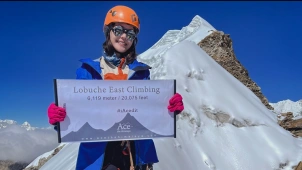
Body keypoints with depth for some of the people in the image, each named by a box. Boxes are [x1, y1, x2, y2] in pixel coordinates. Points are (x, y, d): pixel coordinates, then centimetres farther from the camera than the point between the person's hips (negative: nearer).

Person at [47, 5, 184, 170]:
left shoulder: (141, 72, 6)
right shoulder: (89, 70, 2)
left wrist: (171, 107, -15)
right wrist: (59, 116, -22)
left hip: (137, 152, 2)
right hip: (97, 153, -1)